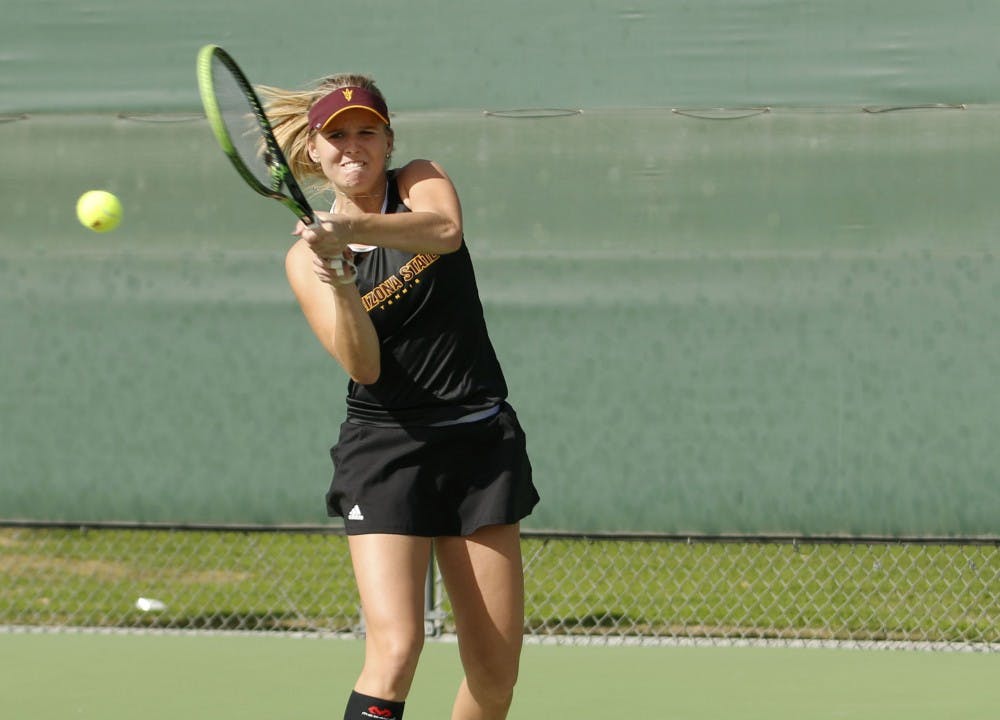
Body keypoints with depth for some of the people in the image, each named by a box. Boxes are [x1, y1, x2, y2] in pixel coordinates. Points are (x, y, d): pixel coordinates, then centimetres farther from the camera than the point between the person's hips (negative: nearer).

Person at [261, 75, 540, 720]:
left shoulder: (420, 183, 4)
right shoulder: (307, 258, 1)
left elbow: (446, 231, -22)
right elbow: (363, 367, -11)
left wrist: (353, 228, -38)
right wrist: (338, 281, -28)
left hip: (480, 440, 2)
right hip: (386, 449, -2)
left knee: (496, 667, 2)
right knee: (395, 649, -20)